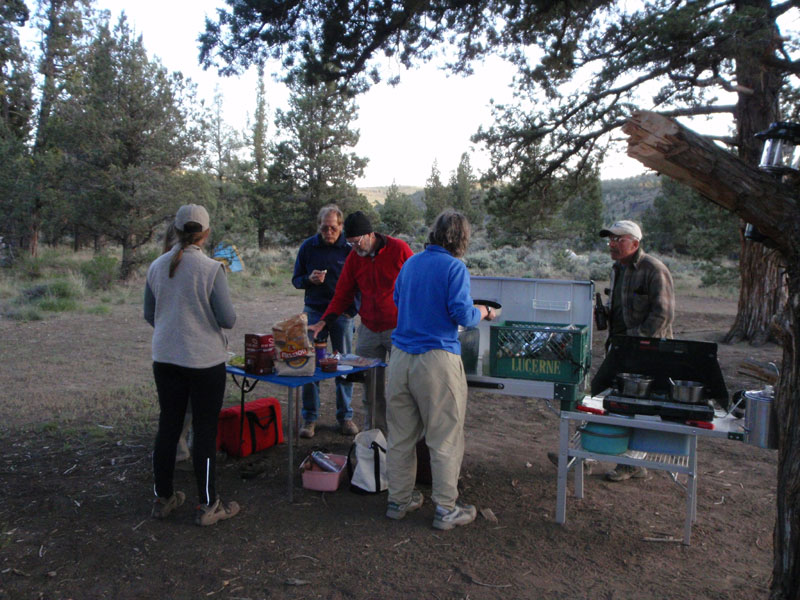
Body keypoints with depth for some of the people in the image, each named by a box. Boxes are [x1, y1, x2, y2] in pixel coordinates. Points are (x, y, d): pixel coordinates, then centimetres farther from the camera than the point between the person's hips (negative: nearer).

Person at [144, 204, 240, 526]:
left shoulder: (157, 267, 1)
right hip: (204, 360, -5)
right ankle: (208, 506, 14)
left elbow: (149, 315, 10)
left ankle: (163, 498, 29)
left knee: (168, 426, 16)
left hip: (165, 357, 5)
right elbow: (227, 320, -13)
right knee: (205, 430, 4)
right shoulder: (211, 269, -16)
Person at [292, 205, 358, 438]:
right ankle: (309, 418, 13)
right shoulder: (308, 247, 2)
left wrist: (353, 309, -10)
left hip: (342, 313, -1)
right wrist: (309, 279, -14)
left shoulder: (349, 248, -3)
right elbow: (296, 279, 9)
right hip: (314, 311, 1)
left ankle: (345, 416, 19)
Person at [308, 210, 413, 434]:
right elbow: (342, 295, 6)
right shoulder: (354, 258, 3)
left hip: (398, 329, -4)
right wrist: (323, 322, -6)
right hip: (369, 330, 4)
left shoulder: (399, 249, -9)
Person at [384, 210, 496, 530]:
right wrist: (481, 312, 6)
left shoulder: (410, 263, 11)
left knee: (400, 433, 14)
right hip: (436, 360, -6)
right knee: (445, 438, 6)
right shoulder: (455, 268, -9)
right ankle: (446, 509, 15)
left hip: (400, 357, 7)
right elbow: (462, 314, -14)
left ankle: (399, 499, 27)